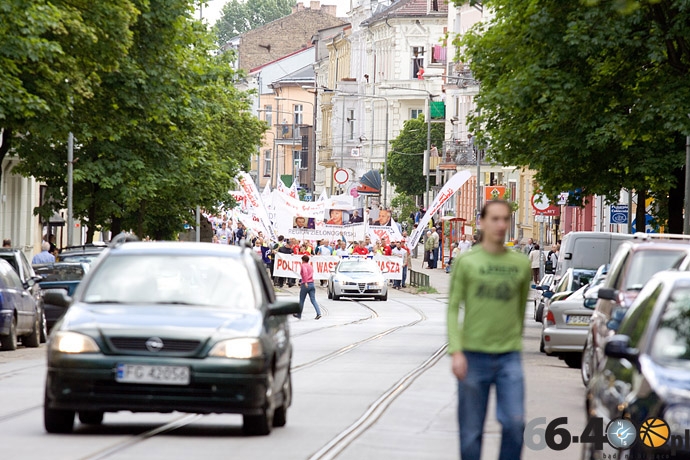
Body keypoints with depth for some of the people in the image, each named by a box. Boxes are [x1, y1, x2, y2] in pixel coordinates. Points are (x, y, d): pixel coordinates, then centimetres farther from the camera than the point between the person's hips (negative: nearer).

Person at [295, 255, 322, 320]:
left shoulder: (303, 265, -5)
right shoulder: (311, 266, 19)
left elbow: (305, 272, -26)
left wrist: (305, 282, -31)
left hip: (306, 285, -6)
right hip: (312, 284, 6)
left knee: (301, 300, 9)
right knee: (313, 300, -1)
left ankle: (299, 315, 21)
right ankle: (318, 313, -17)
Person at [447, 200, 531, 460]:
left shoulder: (521, 264, 7)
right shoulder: (466, 262, 0)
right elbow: (453, 309, -1)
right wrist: (456, 352, -11)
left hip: (509, 355, 1)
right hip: (473, 355, -1)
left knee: (515, 423, -12)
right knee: (471, 431, 3)